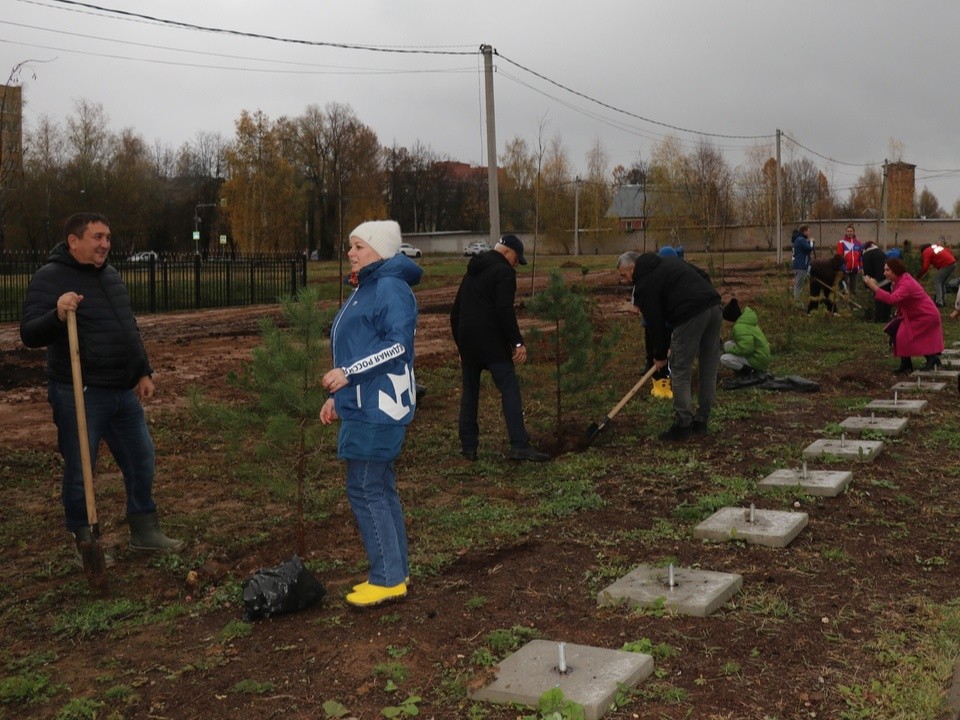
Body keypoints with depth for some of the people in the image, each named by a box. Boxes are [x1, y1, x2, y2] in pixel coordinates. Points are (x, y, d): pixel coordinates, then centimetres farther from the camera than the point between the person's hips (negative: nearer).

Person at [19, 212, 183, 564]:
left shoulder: (111, 275, 12)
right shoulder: (50, 278, -11)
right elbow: (29, 334, -18)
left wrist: (144, 372, 18)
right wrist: (58, 315, -36)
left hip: (123, 391, 7)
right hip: (78, 394, -7)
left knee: (142, 460, 12)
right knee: (79, 471, 3)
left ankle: (145, 531, 27)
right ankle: (84, 543, 18)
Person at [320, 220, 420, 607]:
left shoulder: (391, 288, -13)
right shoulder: (365, 289, 18)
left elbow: (398, 344, -22)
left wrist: (348, 373, -24)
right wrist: (339, 398, 21)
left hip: (379, 407, -10)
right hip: (363, 405, 11)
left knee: (365, 490, -7)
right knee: (379, 489, 13)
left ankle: (387, 579, 1)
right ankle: (395, 572, 21)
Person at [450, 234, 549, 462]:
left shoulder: (472, 271, 22)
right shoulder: (503, 272, -5)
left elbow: (455, 312, 25)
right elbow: (505, 311, -18)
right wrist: (517, 342, -15)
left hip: (467, 343, 8)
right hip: (492, 343, -8)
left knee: (470, 393, 13)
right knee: (510, 390, -9)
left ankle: (468, 447, 14)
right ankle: (519, 445, -18)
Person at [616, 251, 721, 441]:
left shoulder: (644, 284, 2)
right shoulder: (669, 261, 25)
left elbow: (656, 323, 2)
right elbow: (703, 276, 23)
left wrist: (660, 356, 13)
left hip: (691, 315, -9)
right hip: (713, 305, 9)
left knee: (680, 371, 3)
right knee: (709, 368, 14)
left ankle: (682, 425, 6)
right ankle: (701, 422, 23)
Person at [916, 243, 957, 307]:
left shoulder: (926, 252, 1)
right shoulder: (936, 246, 24)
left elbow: (925, 267, -6)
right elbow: (949, 252, 21)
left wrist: (918, 276, 5)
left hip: (946, 265, -8)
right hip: (953, 263, 8)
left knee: (937, 281, -4)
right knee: (942, 282, 18)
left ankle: (939, 302, -13)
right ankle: (942, 300, 22)